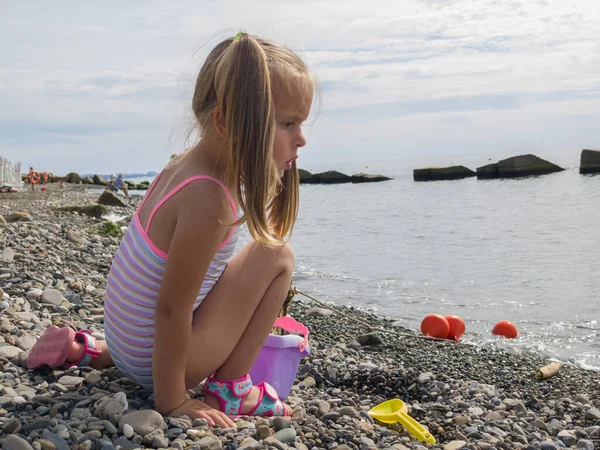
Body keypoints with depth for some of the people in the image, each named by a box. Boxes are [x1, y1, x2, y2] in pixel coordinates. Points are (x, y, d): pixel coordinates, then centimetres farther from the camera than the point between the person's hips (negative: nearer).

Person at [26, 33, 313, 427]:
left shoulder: (184, 165, 0)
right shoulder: (208, 201, -29)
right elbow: (170, 309, -25)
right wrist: (171, 401, -18)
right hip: (157, 359, -8)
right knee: (276, 256, -11)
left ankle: (84, 349, 26)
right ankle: (229, 388, -2)